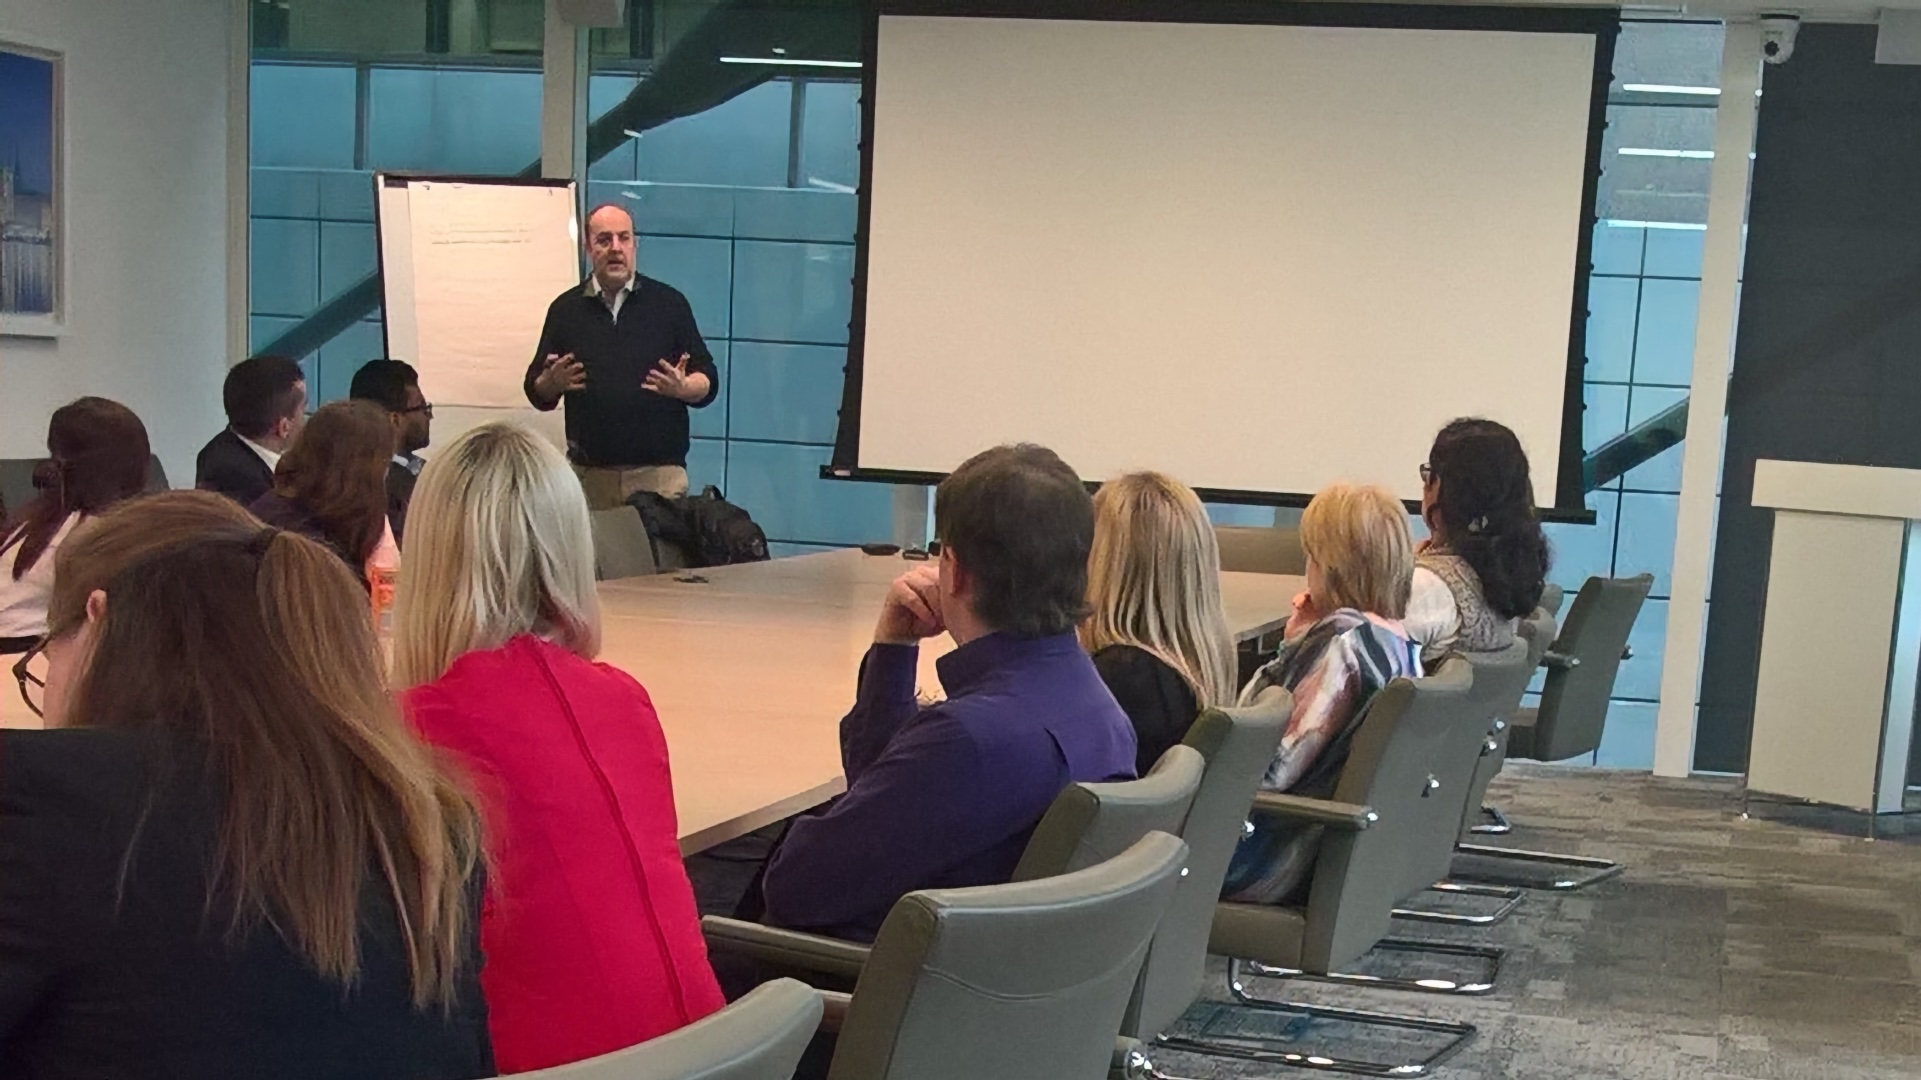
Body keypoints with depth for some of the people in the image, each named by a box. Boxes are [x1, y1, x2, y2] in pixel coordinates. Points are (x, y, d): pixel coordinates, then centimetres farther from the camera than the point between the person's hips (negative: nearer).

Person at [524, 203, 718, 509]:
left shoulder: (669, 303, 5)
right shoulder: (566, 309, 9)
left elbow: (708, 381, 5)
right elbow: (537, 392, 12)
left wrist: (682, 388, -16)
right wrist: (553, 383, -10)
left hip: (659, 472, -1)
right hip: (589, 474, 1)